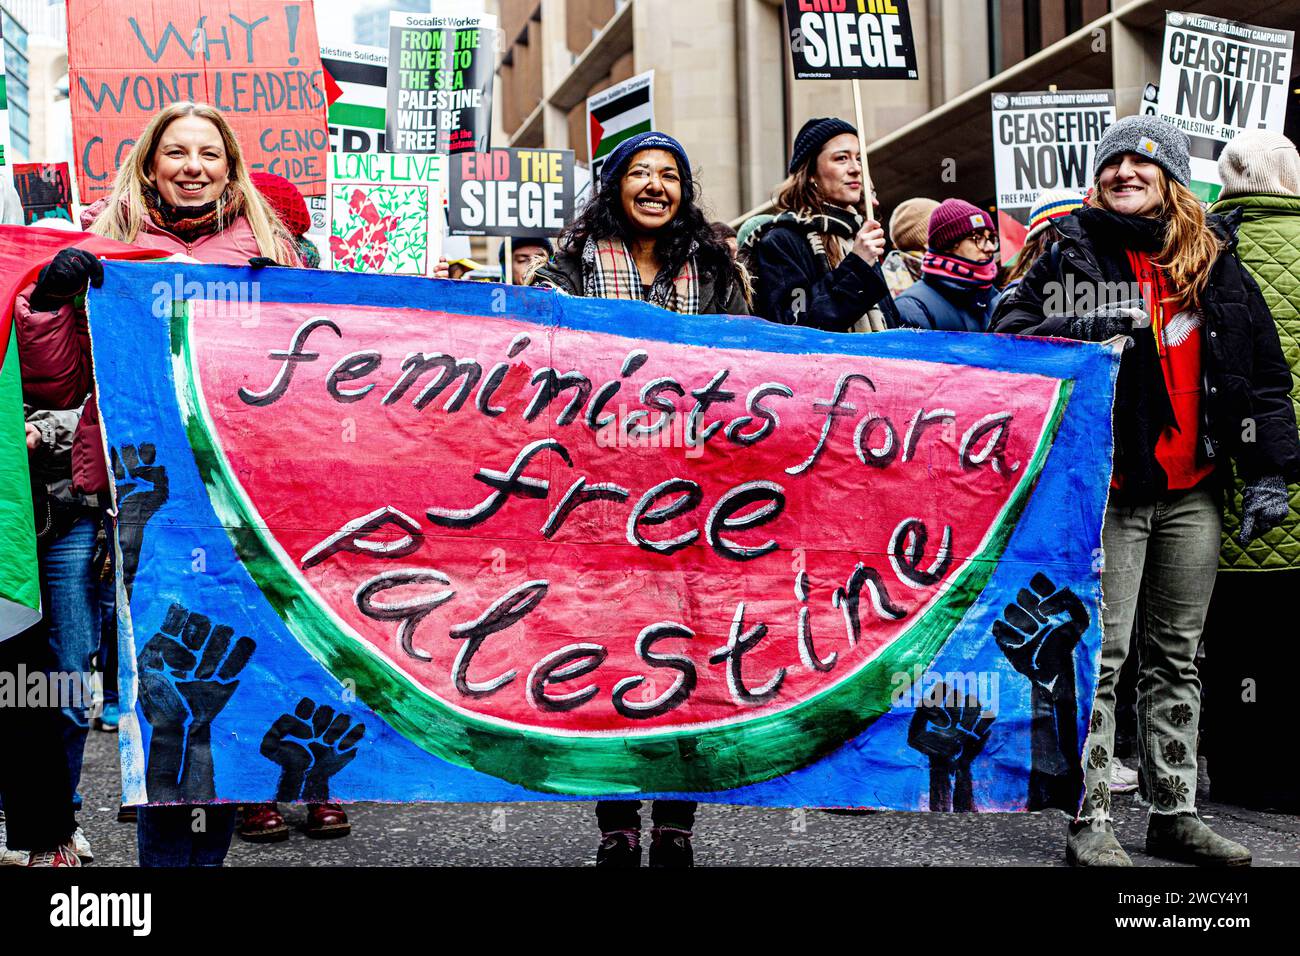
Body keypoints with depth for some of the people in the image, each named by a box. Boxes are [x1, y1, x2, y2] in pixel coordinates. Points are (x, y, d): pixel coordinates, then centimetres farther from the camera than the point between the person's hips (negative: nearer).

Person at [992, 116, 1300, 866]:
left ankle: (1176, 812, 21)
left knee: (1178, 656, 11)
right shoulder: (1074, 253, 2)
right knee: (1100, 653, -5)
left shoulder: (1216, 263, 10)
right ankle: (1092, 820, 1)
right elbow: (1009, 339, -3)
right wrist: (1089, 329, -19)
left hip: (1194, 493, 4)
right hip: (1109, 488, -4)